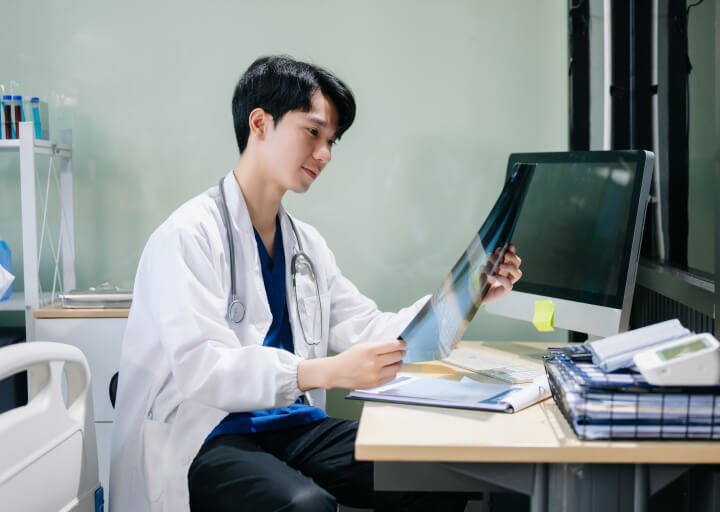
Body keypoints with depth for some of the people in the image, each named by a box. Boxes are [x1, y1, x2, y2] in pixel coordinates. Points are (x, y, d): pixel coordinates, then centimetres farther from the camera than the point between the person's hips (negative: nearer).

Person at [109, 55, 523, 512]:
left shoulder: (308, 244, 16)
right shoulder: (190, 234, -9)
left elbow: (369, 331, 14)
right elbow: (200, 368, -21)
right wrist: (327, 372, -32)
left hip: (291, 426, 7)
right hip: (204, 438, -7)